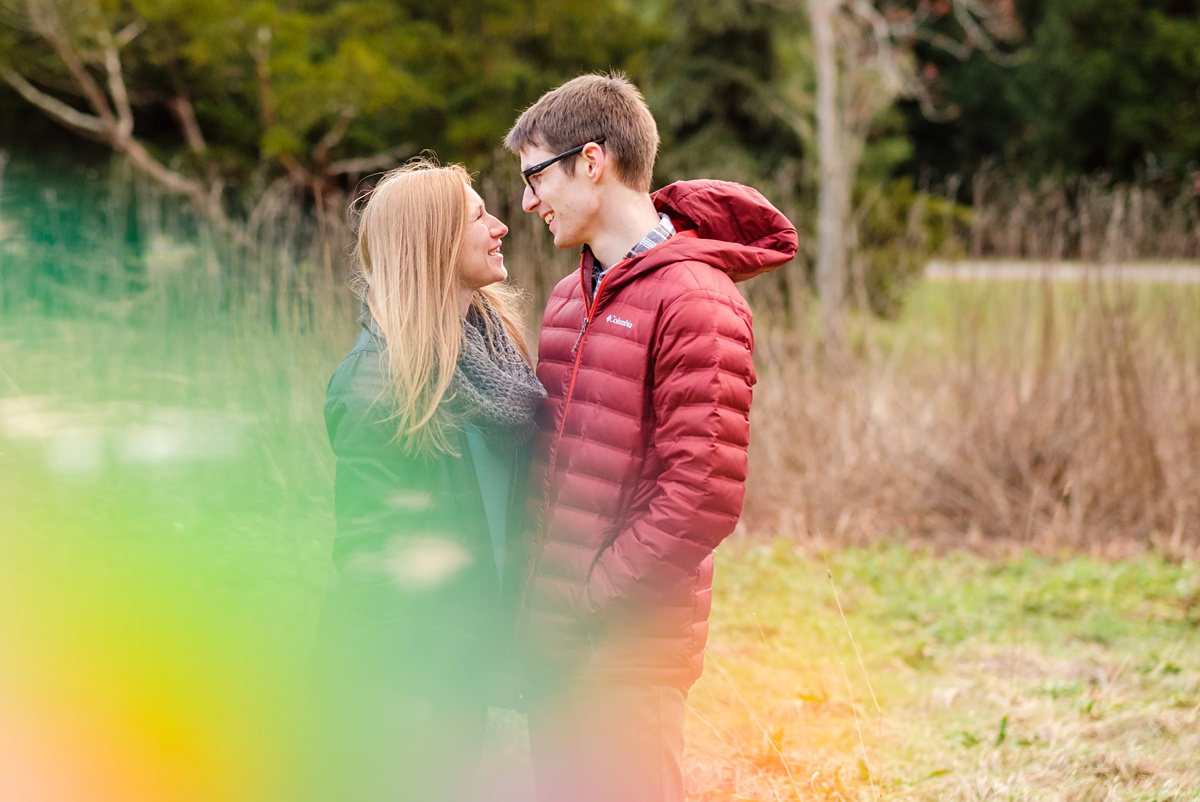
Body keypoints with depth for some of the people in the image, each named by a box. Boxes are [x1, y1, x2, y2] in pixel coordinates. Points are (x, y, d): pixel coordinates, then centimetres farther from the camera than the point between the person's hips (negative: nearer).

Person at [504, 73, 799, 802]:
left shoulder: (695, 300, -13)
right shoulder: (572, 295, 15)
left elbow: (705, 496, -19)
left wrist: (595, 597, -15)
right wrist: (538, 595, 8)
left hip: (628, 640, -8)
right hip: (553, 633, 8)